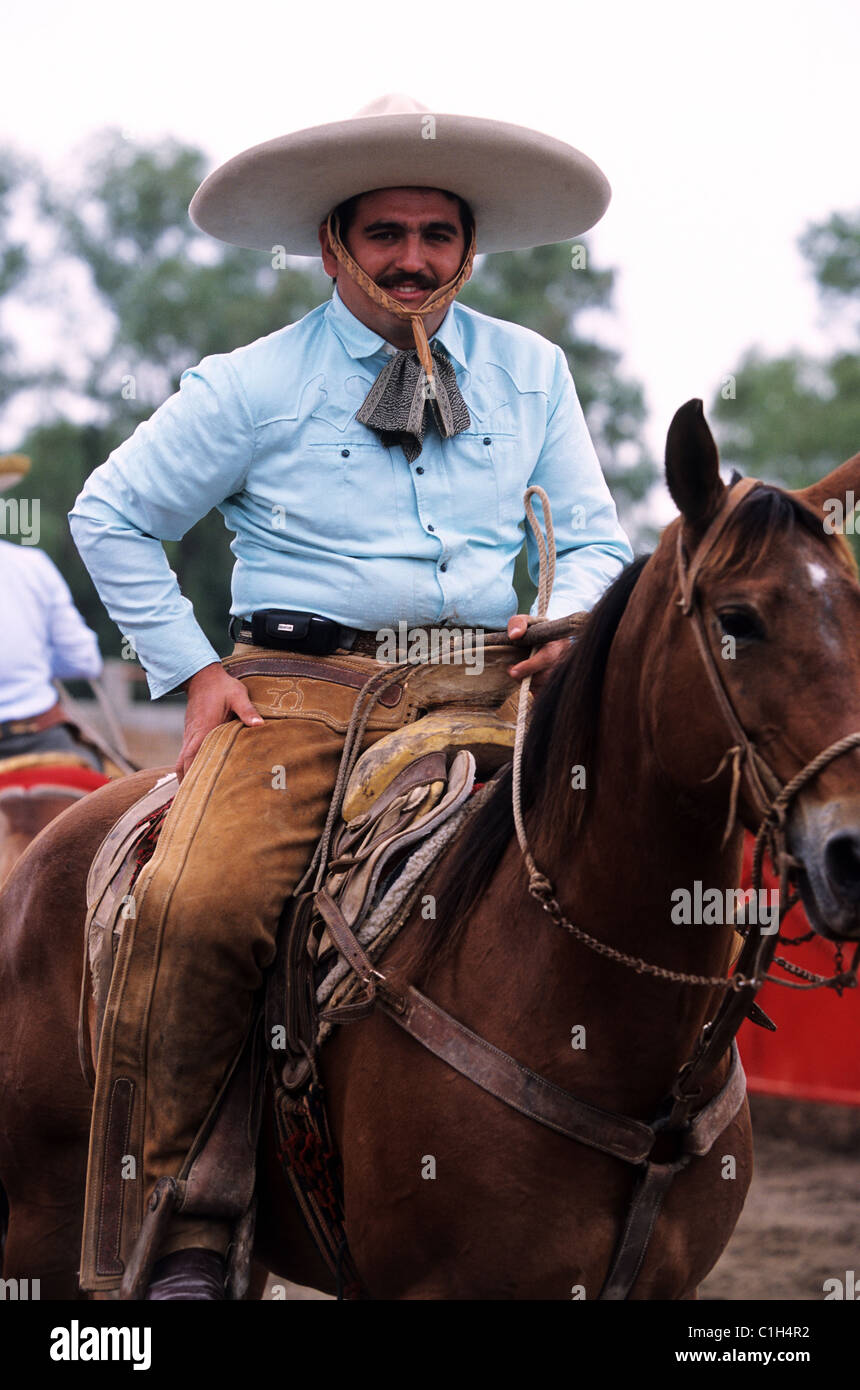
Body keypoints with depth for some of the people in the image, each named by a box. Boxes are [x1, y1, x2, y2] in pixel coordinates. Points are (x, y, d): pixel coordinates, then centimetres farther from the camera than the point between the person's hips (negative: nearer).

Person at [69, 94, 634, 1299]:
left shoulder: (532, 374, 15)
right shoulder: (257, 384, 7)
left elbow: (594, 538, 19)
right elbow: (111, 517, 12)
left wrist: (567, 620, -4)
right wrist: (191, 672, 3)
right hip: (300, 689, -3)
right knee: (201, 906, -30)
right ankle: (173, 1217, -19)